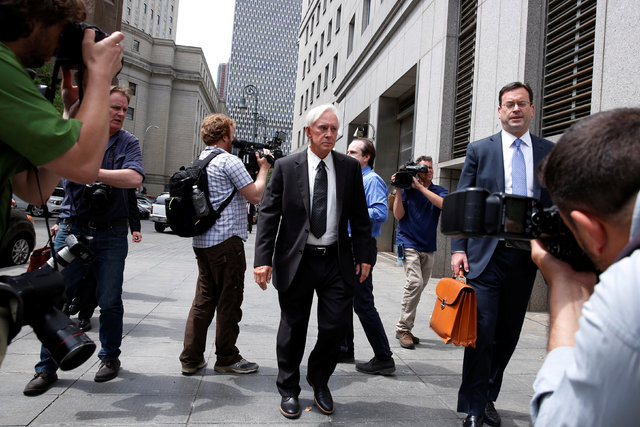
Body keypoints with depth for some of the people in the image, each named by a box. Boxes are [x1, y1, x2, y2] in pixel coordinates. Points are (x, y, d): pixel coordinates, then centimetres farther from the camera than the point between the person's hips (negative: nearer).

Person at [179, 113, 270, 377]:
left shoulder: (200, 161, 17)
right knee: (229, 301, 2)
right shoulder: (228, 160, -11)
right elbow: (255, 195, -10)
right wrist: (263, 169, 3)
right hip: (226, 240, -9)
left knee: (203, 299, 12)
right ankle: (226, 358, 13)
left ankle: (191, 359, 16)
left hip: (202, 241, 9)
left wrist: (252, 167, 19)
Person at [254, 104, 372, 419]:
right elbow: (268, 214, -4)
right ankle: (289, 390, 31)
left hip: (337, 262, 2)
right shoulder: (286, 167, -1)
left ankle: (319, 380, 32)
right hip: (296, 260, -1)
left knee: (335, 325, 3)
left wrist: (363, 256, 4)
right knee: (293, 328, 10)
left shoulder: (350, 167, 5)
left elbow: (359, 216, 8)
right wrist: (263, 259, -11)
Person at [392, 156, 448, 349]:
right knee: (415, 282, -20)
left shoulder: (439, 190, 8)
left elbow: (443, 204, -15)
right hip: (409, 244, -4)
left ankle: (405, 329, 19)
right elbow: (398, 215, -6)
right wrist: (399, 189, -12)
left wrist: (419, 187, -17)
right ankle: (403, 328, -11)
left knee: (419, 286, 7)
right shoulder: (407, 190, 2)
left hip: (428, 248, 4)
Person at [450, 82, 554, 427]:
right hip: (486, 255, -3)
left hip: (526, 257, 3)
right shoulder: (479, 149, 5)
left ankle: (488, 398, 29)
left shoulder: (549, 152, 11)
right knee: (482, 332, -5)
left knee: (508, 334, 12)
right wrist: (458, 248, -6)